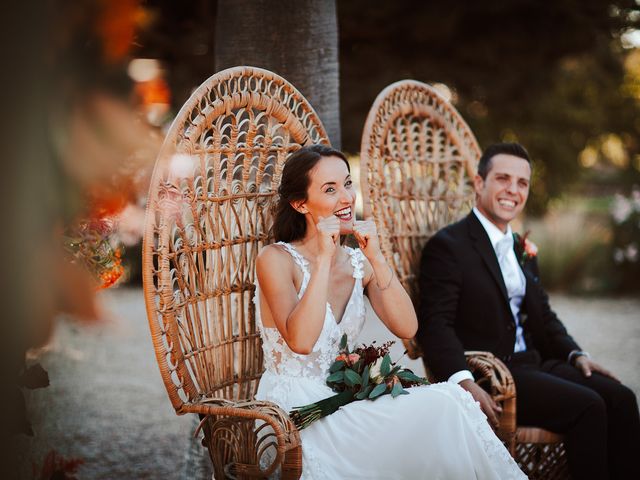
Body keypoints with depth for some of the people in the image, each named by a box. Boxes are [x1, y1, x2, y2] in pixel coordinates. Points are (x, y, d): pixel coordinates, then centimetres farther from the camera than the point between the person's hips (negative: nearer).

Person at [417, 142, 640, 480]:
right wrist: (463, 381, -31)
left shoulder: (521, 249, 20)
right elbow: (435, 325, -16)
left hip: (533, 363, 8)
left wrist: (576, 354, 6)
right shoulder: (447, 246, -7)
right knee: (586, 406, -22)